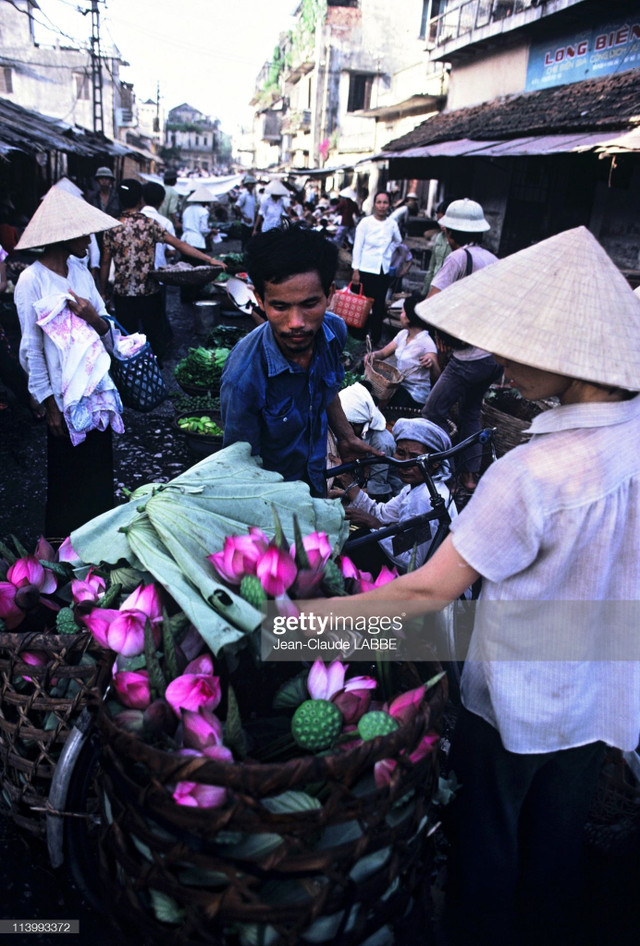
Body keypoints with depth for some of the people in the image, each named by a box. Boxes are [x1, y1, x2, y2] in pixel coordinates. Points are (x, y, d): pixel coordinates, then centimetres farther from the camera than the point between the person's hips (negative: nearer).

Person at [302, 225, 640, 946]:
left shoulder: (533, 474, -34)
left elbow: (429, 591, -28)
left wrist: (314, 612, -20)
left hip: (520, 703, -6)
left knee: (488, 838, 22)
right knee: (560, 834, 29)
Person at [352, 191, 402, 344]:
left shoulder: (392, 224, 3)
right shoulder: (365, 222, -7)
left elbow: (398, 241, 23)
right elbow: (357, 247, -6)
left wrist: (388, 252, 11)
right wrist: (356, 270, -9)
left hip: (384, 271, 3)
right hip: (367, 270, -3)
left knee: (379, 305, 4)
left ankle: (375, 338, 13)